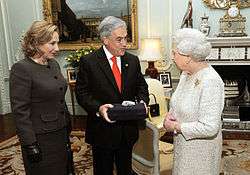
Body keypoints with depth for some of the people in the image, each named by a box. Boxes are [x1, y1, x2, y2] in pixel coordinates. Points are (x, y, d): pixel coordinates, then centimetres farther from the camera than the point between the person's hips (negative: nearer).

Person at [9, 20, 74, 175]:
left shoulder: (54, 64, 6)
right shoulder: (21, 69, -17)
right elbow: (20, 111, -18)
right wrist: (30, 145, -18)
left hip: (62, 133, 7)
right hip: (41, 138, -7)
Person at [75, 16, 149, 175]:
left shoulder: (133, 60, 3)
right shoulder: (88, 62, -10)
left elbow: (141, 86, 11)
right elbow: (82, 93, -9)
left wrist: (142, 101, -9)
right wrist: (98, 108, -25)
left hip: (128, 130, 4)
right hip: (102, 130, -3)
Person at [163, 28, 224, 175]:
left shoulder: (210, 81, -27)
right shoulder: (186, 73, 0)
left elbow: (209, 127, -29)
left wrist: (175, 127, -20)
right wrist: (170, 114, -6)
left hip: (200, 149, -8)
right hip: (182, 144, 8)